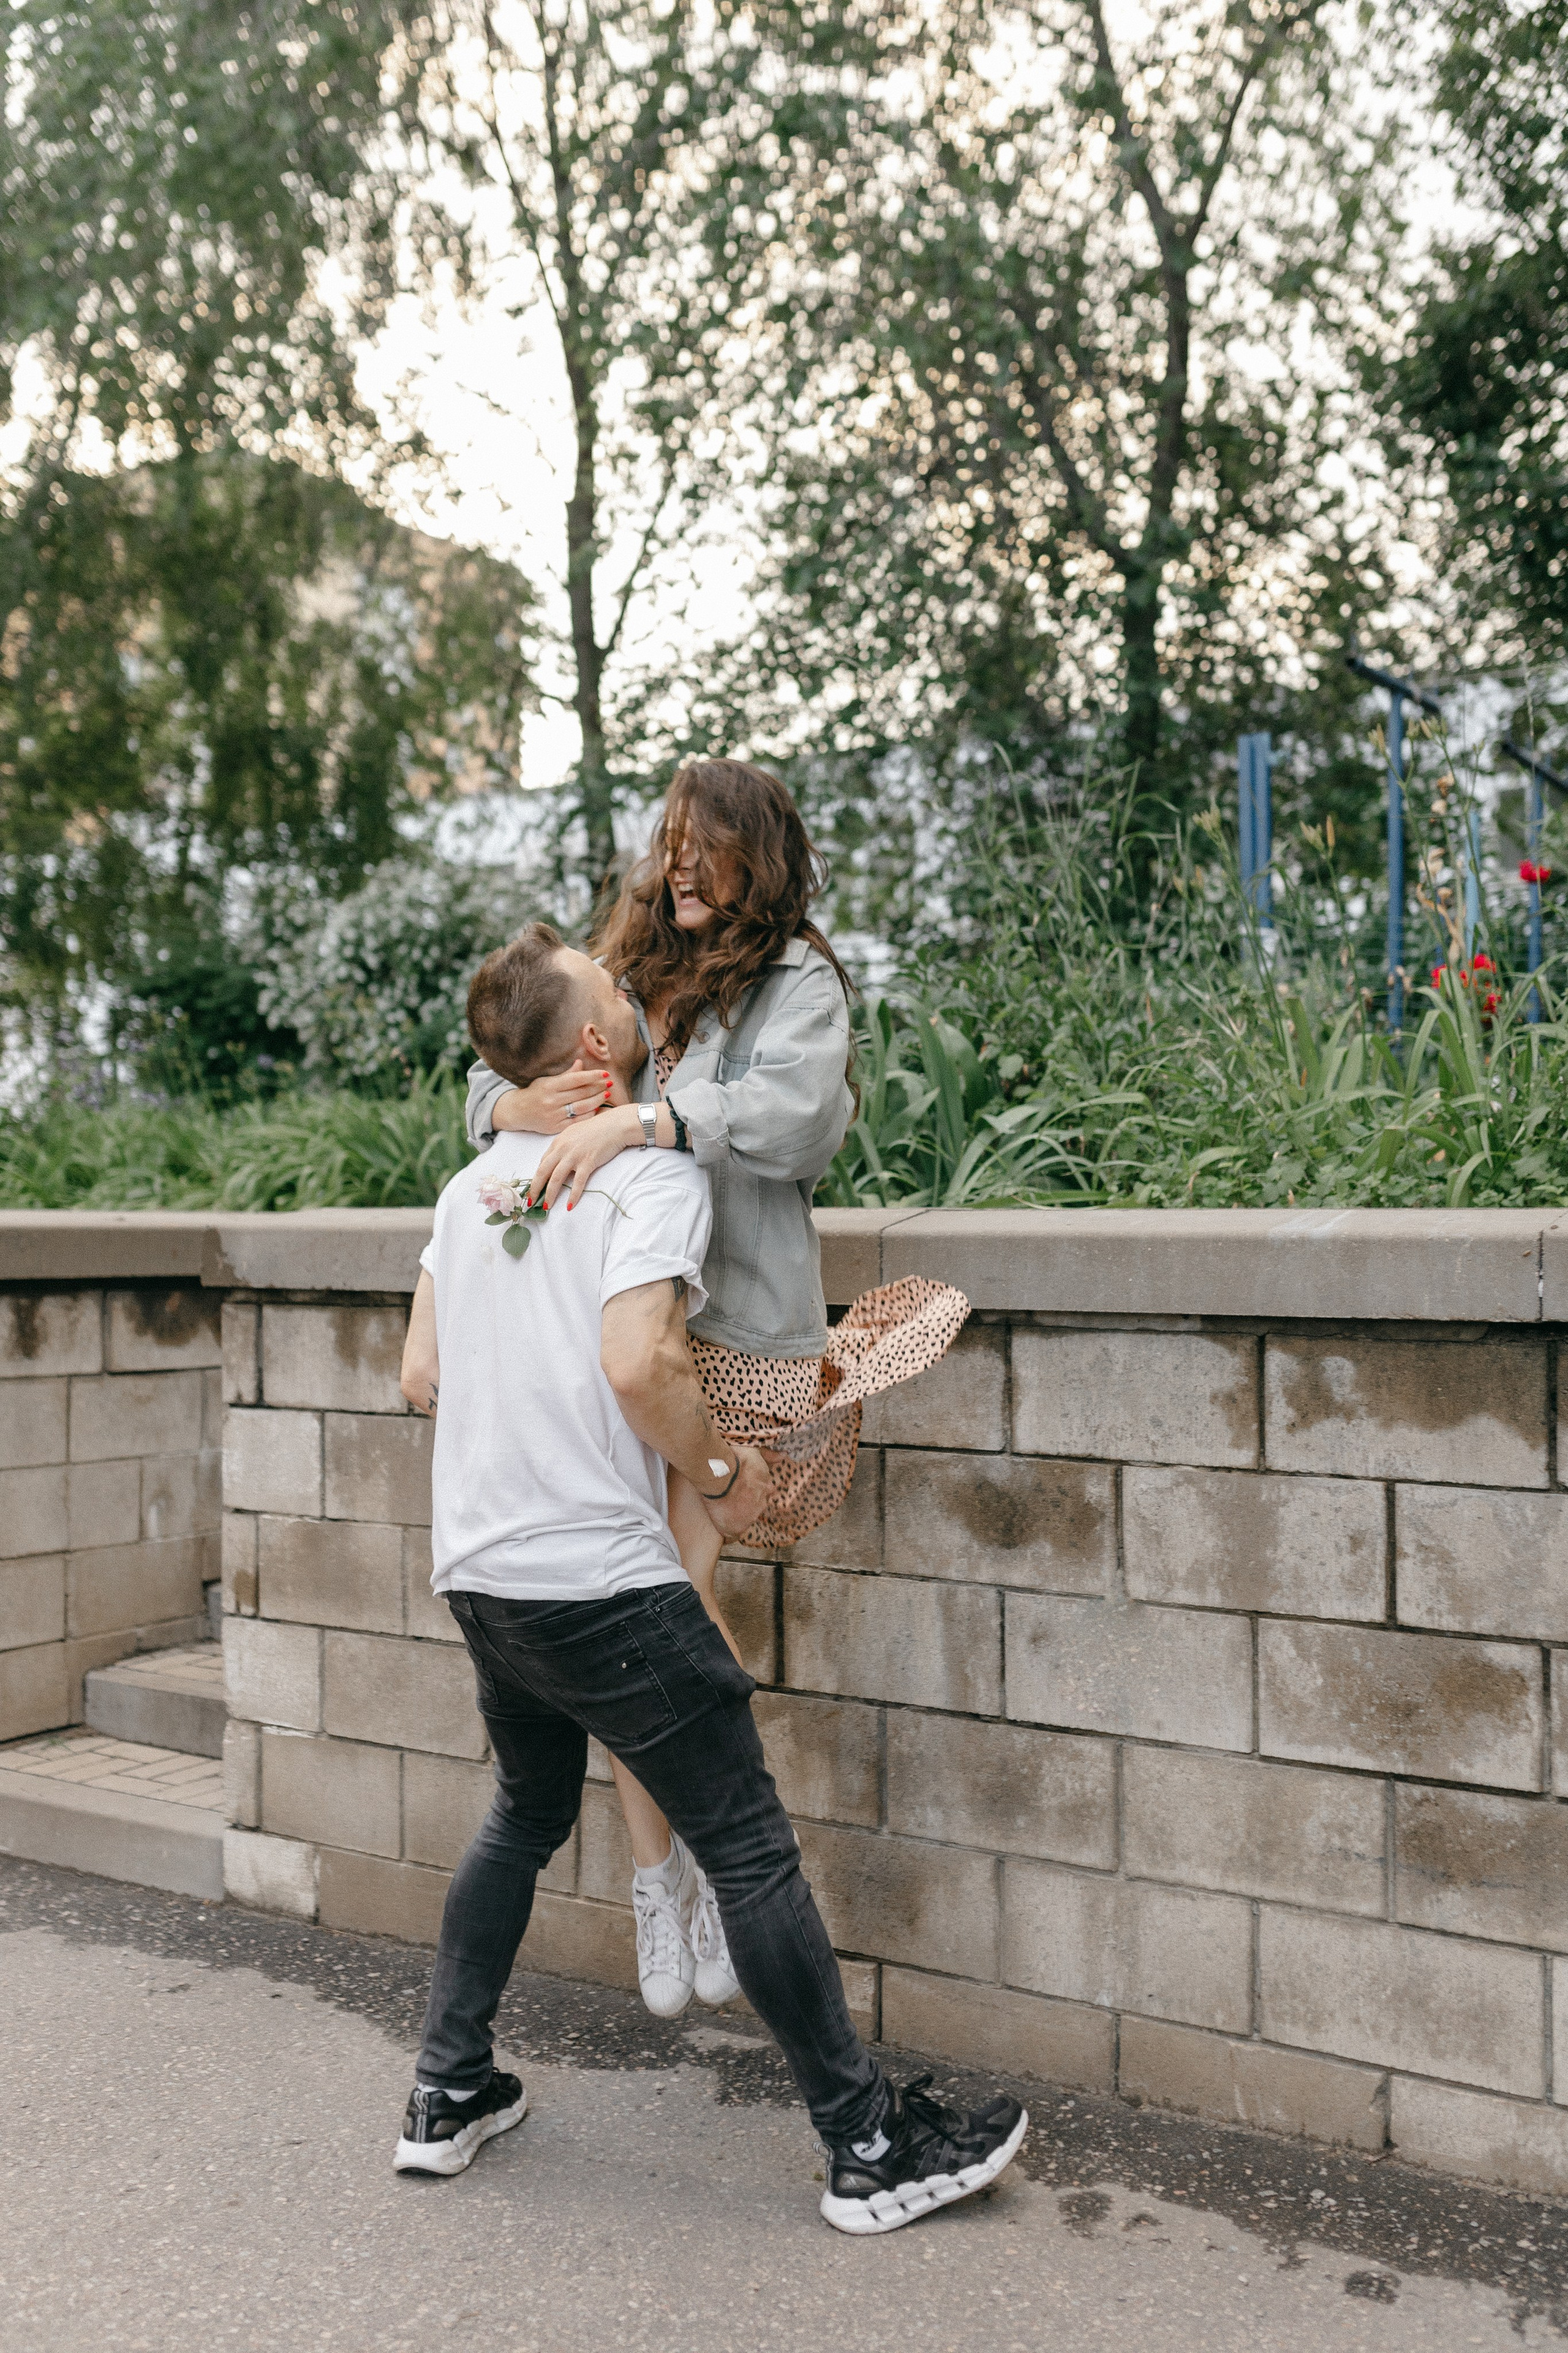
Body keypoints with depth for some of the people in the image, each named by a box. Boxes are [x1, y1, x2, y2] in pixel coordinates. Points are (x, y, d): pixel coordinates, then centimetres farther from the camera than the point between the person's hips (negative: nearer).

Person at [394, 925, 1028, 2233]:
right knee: (750, 1849, 1)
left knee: (527, 1816, 26)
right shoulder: (655, 1174, -10)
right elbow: (639, 1362, -24)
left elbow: (422, 1376, 12)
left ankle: (450, 2096, 33)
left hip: (478, 1570, 8)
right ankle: (872, 2147, 10)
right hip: (601, 1575, -8)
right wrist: (719, 1475, -9)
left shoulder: (472, 1187, 12)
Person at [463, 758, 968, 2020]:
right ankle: (657, 1880, 19)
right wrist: (522, 1103, -8)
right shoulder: (627, 972, 17)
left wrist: (633, 1120, -28)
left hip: (730, 1324, -5)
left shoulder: (797, 980, 1)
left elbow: (791, 1110, -18)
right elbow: (492, 1077, 16)